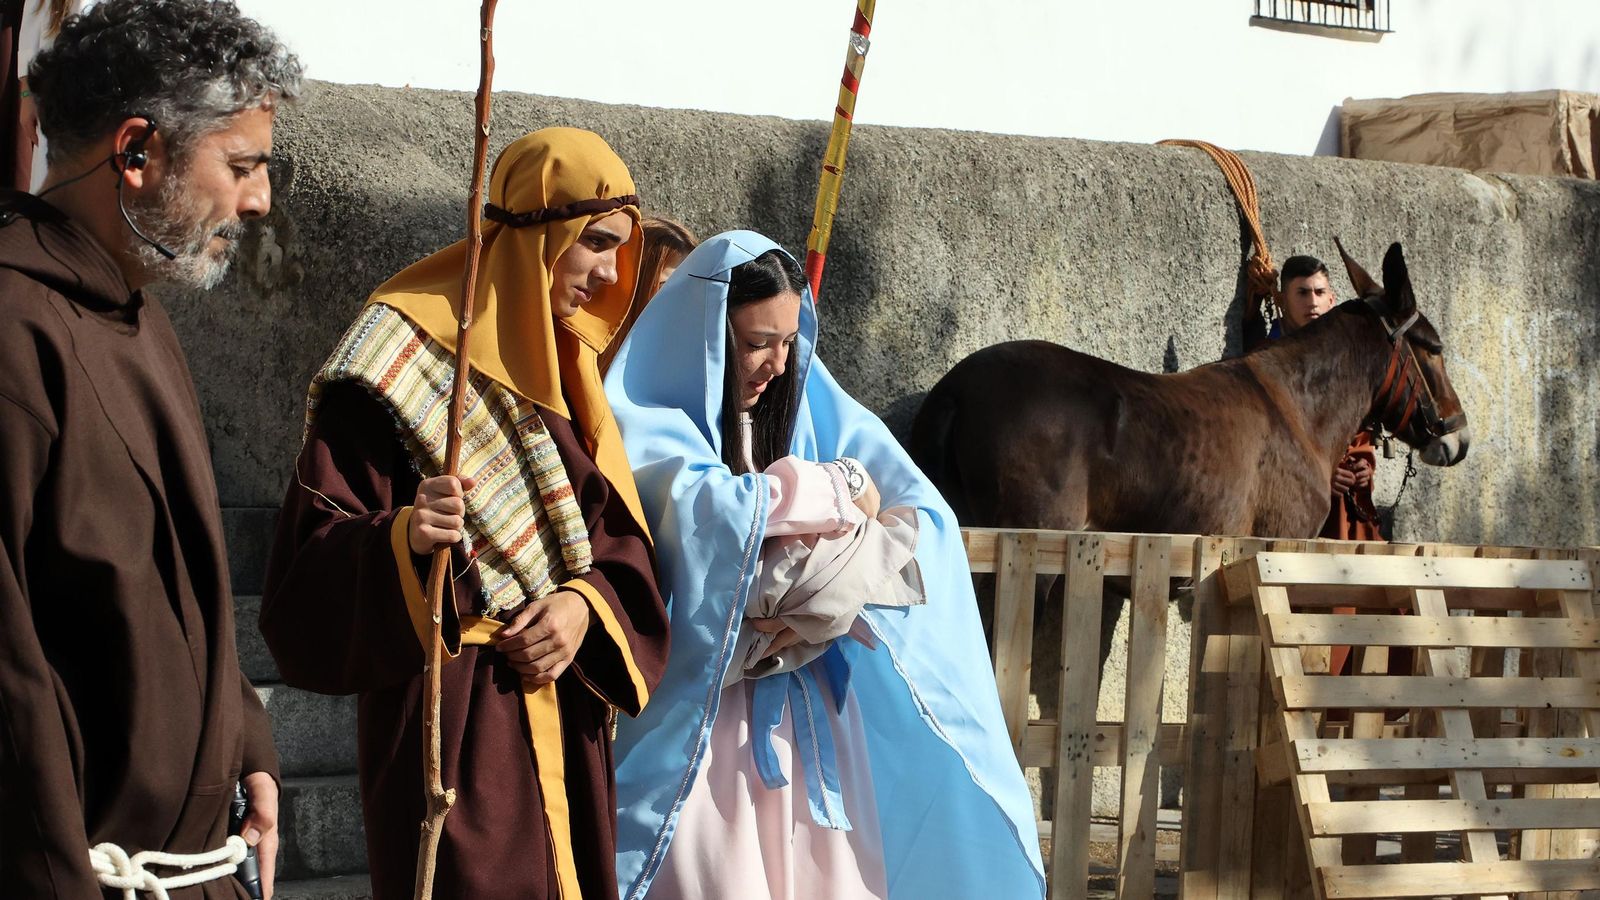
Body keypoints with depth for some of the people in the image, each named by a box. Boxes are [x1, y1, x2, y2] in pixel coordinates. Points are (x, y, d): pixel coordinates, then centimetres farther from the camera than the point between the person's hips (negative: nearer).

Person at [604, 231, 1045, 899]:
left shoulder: (816, 412, 8)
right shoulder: (646, 425, -6)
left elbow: (926, 522, -3)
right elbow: (706, 512, -27)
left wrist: (811, 589, -19)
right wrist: (835, 492, -12)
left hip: (808, 713, 4)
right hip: (699, 719, -4)